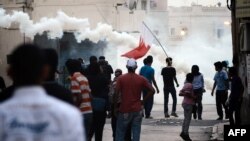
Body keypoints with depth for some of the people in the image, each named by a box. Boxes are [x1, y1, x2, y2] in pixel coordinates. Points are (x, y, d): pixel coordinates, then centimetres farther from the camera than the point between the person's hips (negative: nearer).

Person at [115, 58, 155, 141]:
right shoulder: (141, 79, 1)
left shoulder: (121, 78, -5)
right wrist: (143, 101, 4)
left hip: (124, 110, -2)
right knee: (136, 133, 4)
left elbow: (116, 93, -10)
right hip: (137, 110, 2)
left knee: (120, 133, 7)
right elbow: (152, 91, -2)